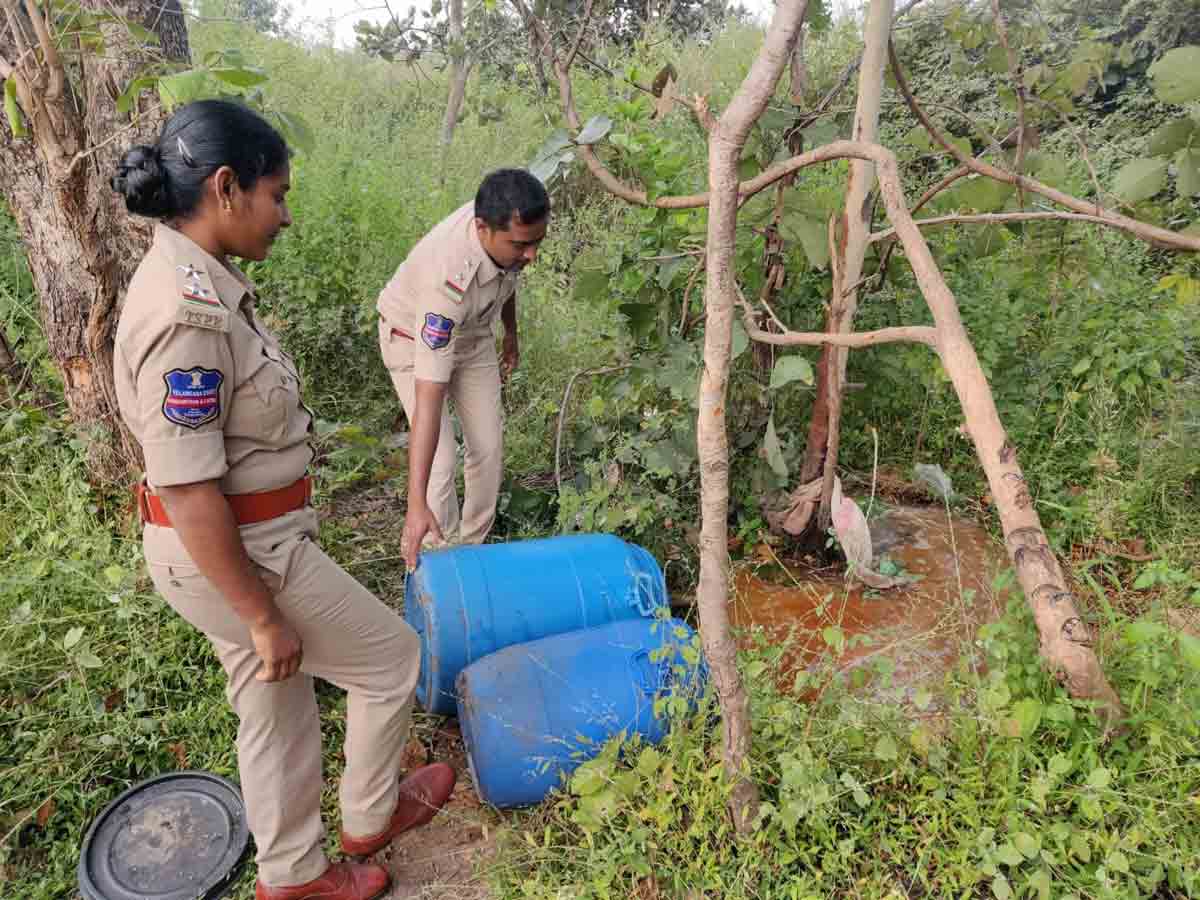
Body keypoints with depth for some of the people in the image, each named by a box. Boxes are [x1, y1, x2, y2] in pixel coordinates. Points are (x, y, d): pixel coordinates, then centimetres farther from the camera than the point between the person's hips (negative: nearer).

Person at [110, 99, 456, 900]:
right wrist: (264, 617, -18)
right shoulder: (187, 315, -28)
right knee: (391, 658, 12)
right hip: (237, 556, -9)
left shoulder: (196, 282, 2)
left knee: (279, 709, 23)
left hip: (239, 540, 9)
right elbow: (189, 494, -26)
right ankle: (370, 816, 38)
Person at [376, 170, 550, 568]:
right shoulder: (447, 279, -44)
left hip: (472, 333, 6)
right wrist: (416, 504, -49)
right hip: (416, 338, -6)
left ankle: (473, 547, 21)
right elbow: (429, 397, -47)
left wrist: (511, 333, 14)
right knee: (441, 462, -14)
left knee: (488, 447, 3)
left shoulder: (507, 226, -26)